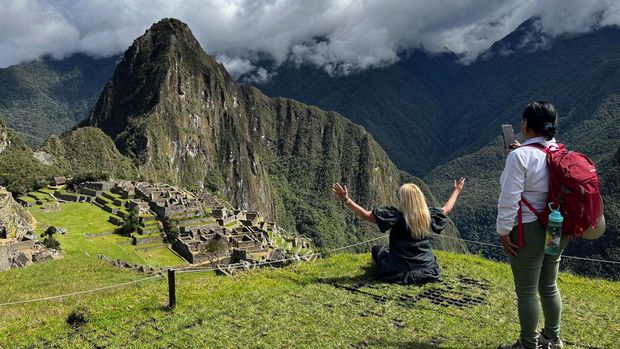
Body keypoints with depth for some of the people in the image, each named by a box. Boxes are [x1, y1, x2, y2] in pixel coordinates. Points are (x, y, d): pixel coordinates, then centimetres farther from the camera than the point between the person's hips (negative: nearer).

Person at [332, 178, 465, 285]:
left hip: (399, 274, -3)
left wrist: (346, 200, -21)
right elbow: (446, 209, 12)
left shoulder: (395, 216, -23)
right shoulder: (428, 216, -9)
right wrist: (457, 191, 27)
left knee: (377, 249, 25)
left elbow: (366, 215, -23)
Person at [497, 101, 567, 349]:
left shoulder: (520, 156, -19)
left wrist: (503, 232, -11)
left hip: (529, 233, -7)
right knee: (549, 288, 22)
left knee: (526, 292, 8)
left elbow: (509, 199, -20)